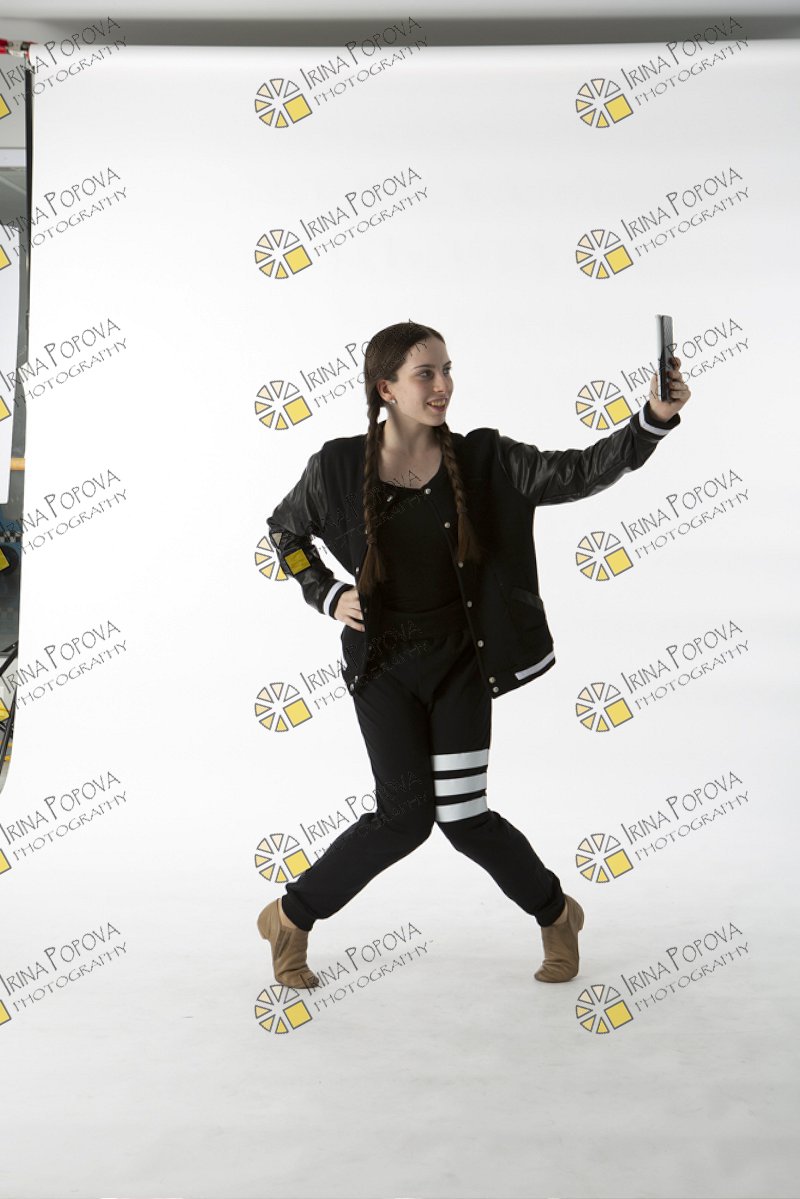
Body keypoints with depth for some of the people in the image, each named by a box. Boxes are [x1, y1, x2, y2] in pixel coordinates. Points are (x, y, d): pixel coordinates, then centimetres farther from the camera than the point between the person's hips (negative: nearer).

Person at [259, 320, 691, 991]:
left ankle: (555, 911, 31)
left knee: (464, 815, 0)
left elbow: (577, 472, -17)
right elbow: (284, 531, 10)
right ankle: (291, 916, 21)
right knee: (407, 814, -5)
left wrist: (656, 419, -30)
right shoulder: (338, 467, -8)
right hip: (382, 663, -1)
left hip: (461, 660, 1)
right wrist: (327, 595, -3)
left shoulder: (482, 460, -6)